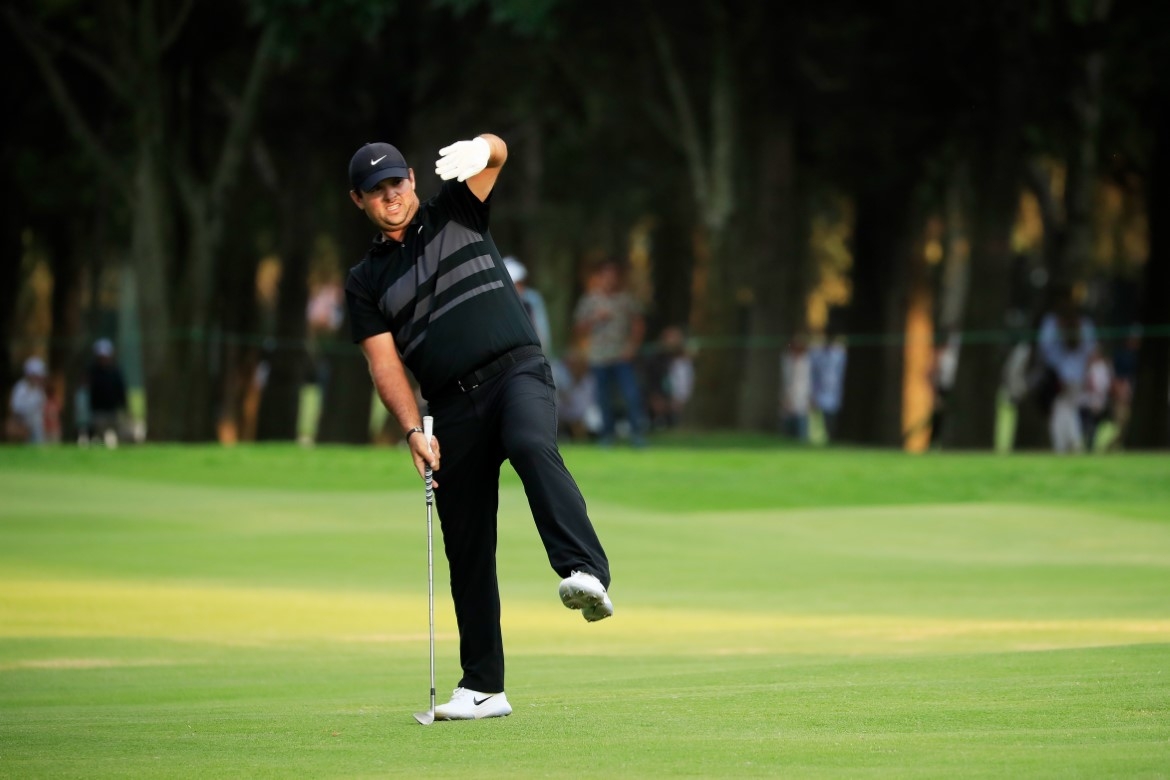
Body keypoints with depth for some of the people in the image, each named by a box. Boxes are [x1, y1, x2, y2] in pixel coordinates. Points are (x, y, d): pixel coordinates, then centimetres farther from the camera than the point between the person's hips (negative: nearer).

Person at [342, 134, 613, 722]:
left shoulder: (455, 211, 12)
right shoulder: (365, 281, 15)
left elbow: (497, 153, -5)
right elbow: (385, 363, 6)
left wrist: (480, 149, -30)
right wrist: (413, 431, -9)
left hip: (516, 370, -3)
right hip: (452, 405, 3)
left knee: (532, 447, -36)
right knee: (466, 547, 4)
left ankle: (587, 574, -53)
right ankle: (482, 687, 10)